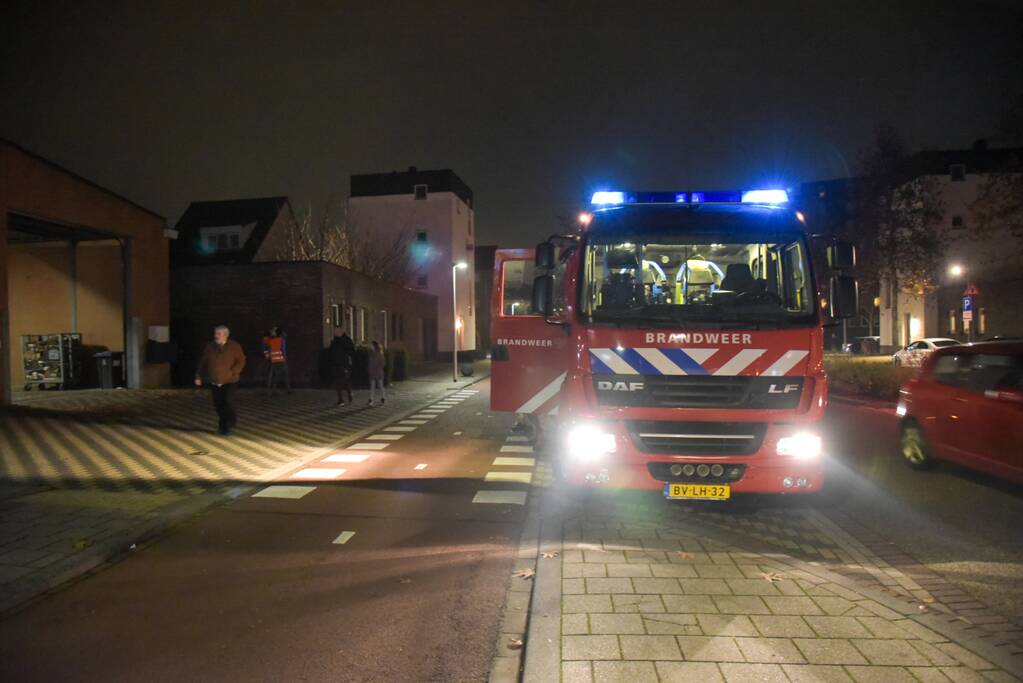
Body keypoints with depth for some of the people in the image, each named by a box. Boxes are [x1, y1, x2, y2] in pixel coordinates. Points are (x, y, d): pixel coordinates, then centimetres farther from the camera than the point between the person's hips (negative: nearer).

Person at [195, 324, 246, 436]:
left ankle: (230, 425, 7)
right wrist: (198, 376, 11)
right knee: (218, 405, 7)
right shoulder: (209, 347, 7)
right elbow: (202, 363, 14)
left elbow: (241, 361, -5)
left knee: (229, 402, -12)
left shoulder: (234, 346, -4)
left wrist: (233, 372, -17)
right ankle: (223, 425, 24)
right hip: (215, 382, 4)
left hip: (230, 381, -4)